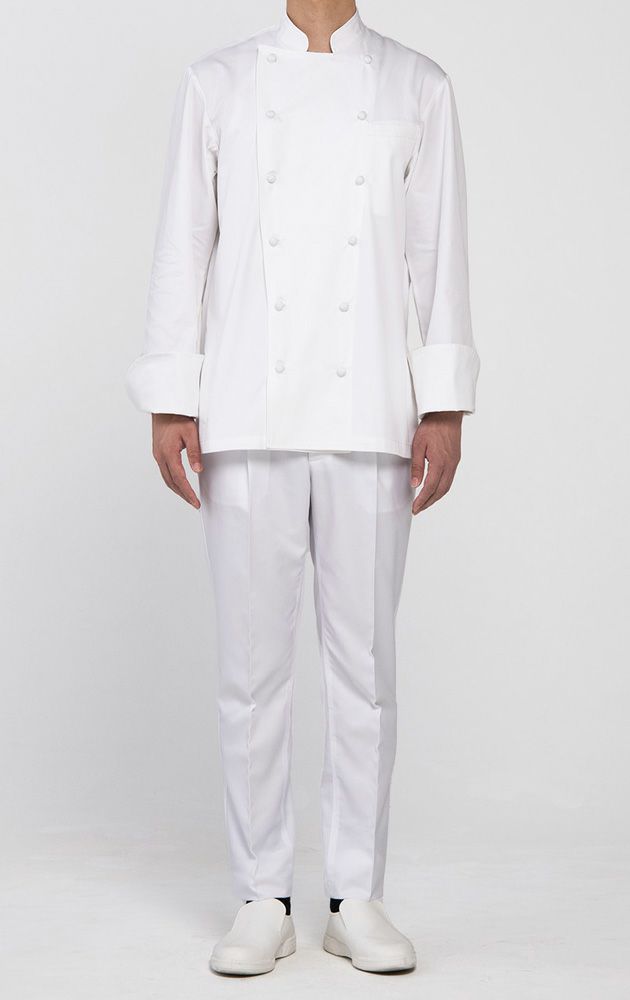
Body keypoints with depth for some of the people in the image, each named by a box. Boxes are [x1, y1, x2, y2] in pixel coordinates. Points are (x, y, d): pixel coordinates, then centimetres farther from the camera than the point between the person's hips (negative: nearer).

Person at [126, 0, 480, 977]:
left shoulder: (417, 86, 9)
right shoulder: (218, 83, 9)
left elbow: (439, 250, 6)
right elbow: (183, 244, 6)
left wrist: (445, 406, 0)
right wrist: (169, 403, 0)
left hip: (369, 419, 0)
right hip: (247, 419, 0)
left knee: (365, 660, 4)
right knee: (253, 660, 3)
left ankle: (357, 896, 16)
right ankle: (263, 898, 14)